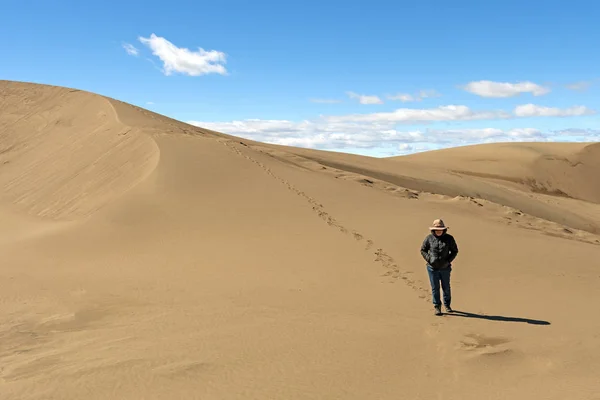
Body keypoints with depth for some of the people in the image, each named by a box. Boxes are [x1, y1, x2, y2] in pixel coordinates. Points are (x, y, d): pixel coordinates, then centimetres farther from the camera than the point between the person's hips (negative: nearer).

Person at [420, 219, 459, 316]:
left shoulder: (449, 238, -5)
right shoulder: (429, 238, -5)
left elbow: (455, 250, 5)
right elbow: (423, 250, 4)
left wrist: (448, 260, -7)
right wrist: (429, 259, -8)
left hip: (445, 268, 1)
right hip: (432, 268, -1)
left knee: (446, 287, 13)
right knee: (435, 288, 4)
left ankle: (447, 305, 34)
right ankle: (437, 307, 17)